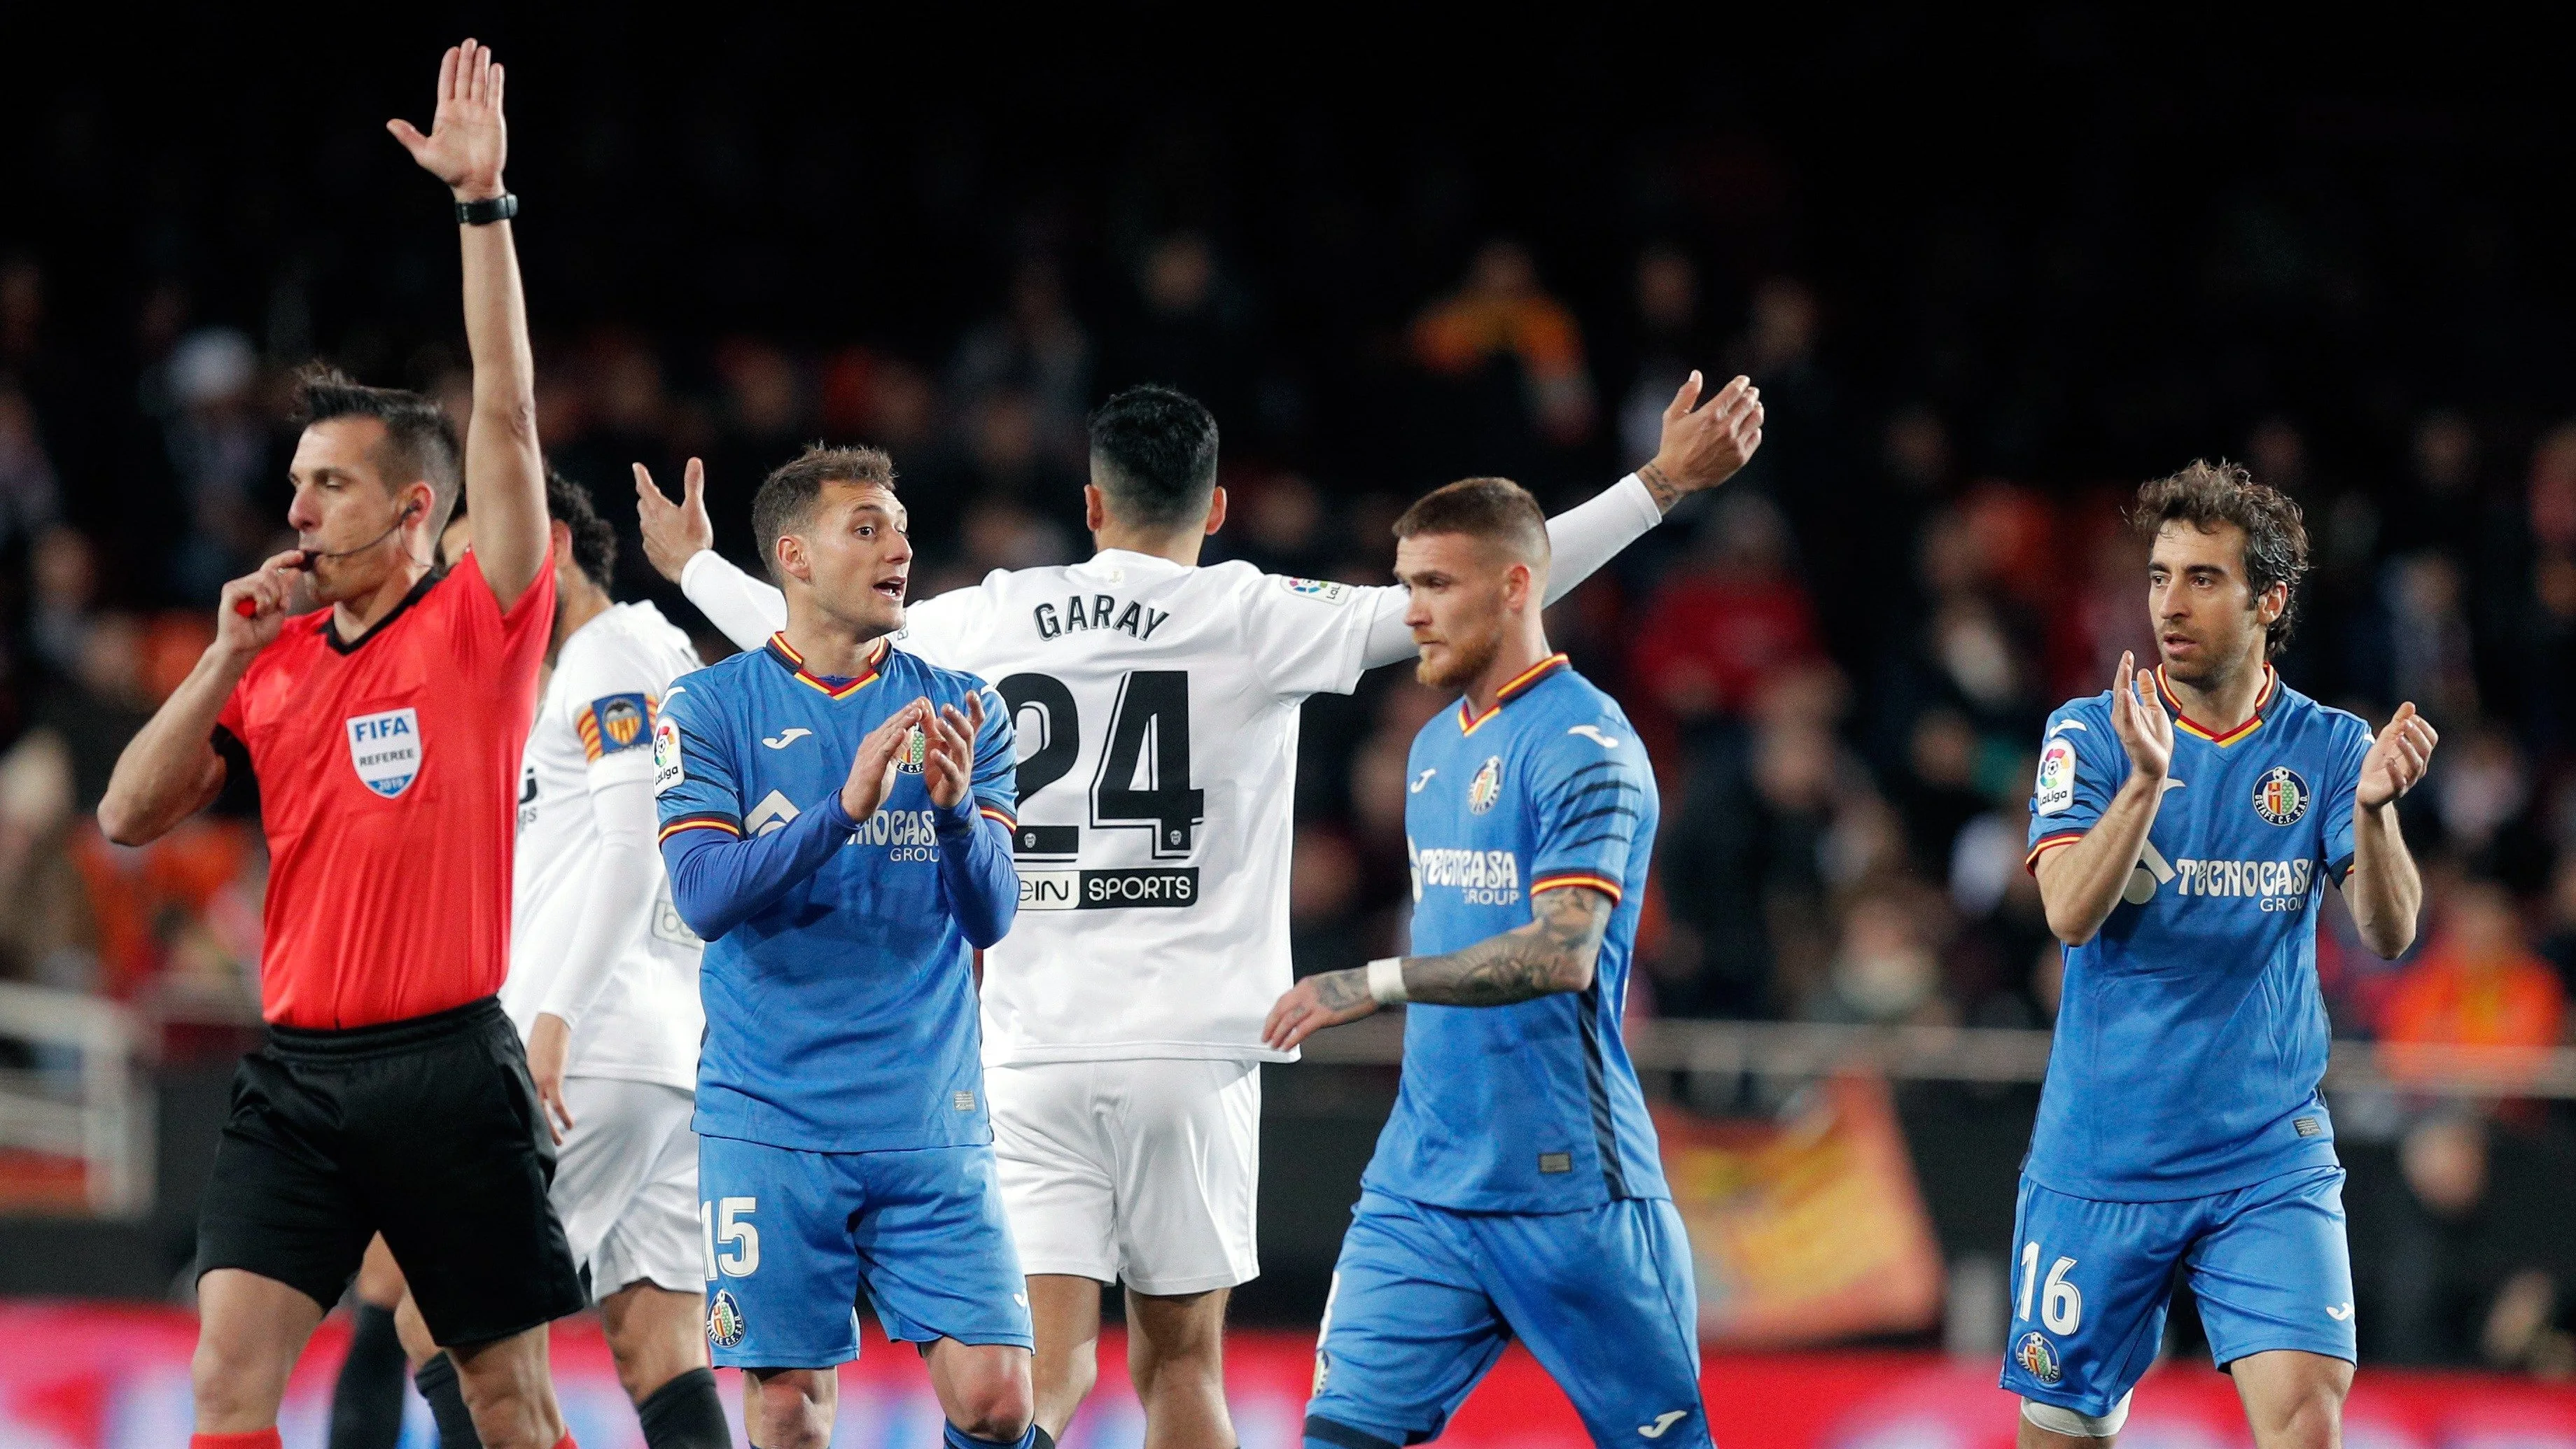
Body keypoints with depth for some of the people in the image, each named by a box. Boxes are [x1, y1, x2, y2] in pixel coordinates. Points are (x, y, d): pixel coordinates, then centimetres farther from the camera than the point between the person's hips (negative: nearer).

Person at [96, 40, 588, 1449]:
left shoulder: (480, 627, -1)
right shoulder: (277, 664, 12)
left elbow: (505, 418, -9)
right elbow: (130, 817, 10)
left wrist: (482, 205, -13)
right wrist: (224, 660, -1)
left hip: (447, 1062, -4)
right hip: (297, 1069, 4)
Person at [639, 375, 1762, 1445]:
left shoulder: (992, 622, 6)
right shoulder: (1256, 619, -2)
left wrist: (692, 565, 40)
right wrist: (1660, 486, -2)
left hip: (1031, 1051, 1)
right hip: (1189, 1050, -1)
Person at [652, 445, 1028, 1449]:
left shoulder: (960, 713, 8)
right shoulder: (711, 708, 1)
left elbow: (990, 917, 0)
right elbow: (704, 897, -12)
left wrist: (953, 807, -20)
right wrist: (846, 807, -24)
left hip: (930, 1124, 2)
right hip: (771, 1127, -2)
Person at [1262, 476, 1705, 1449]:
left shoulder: (1580, 743, -12)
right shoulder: (1435, 746, 16)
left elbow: (1563, 953, -24)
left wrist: (1374, 985, -26)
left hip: (1564, 1184, -8)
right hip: (1423, 1181, 8)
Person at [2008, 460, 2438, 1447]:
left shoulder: (2328, 749, 2)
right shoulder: (2090, 735, -1)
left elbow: (2389, 934, -9)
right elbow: (2072, 914, -14)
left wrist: (2374, 807, -29)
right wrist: (2145, 779, -30)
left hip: (2271, 1166, 0)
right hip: (2102, 1163, 0)